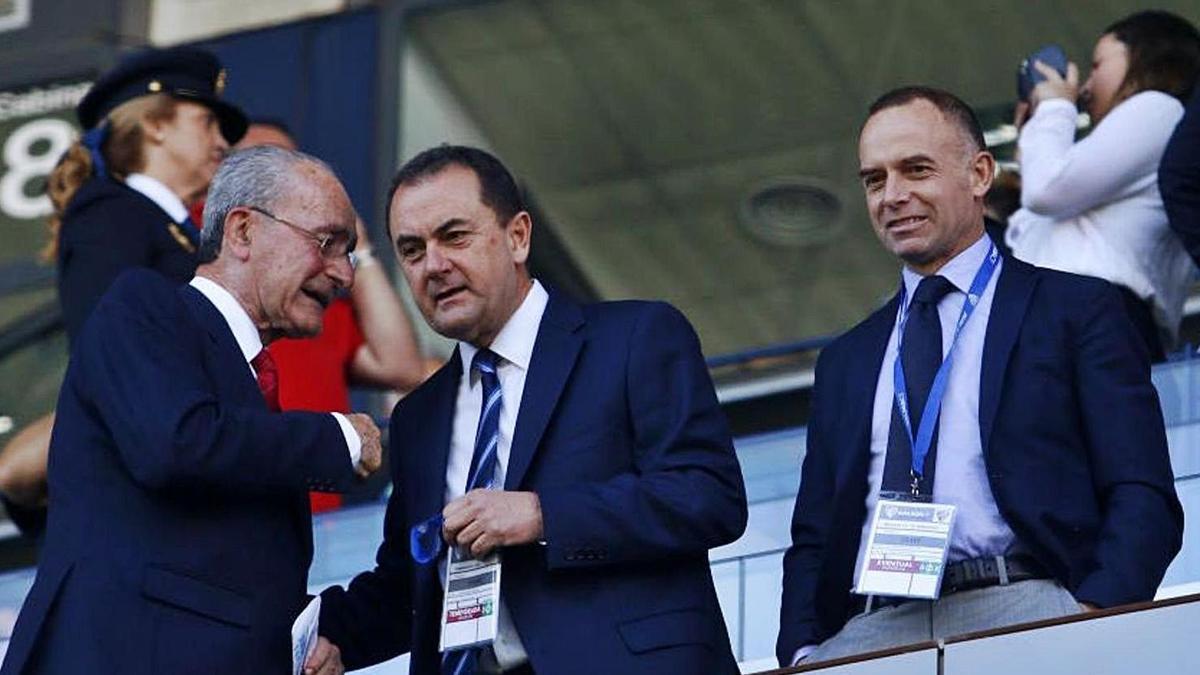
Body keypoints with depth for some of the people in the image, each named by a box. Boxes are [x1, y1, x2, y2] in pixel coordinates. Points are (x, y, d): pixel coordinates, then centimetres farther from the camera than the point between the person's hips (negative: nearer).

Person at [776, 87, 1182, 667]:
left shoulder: (1076, 309, 13)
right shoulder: (845, 362, 28)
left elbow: (1145, 501, 3)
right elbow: (812, 540, 24)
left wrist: (1095, 617, -16)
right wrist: (801, 652, 2)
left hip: (1025, 609, -4)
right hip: (873, 629, 4)